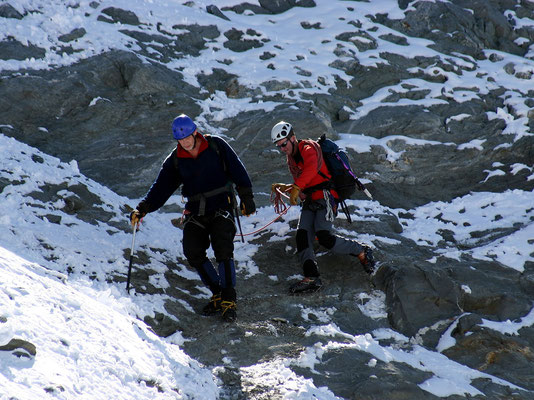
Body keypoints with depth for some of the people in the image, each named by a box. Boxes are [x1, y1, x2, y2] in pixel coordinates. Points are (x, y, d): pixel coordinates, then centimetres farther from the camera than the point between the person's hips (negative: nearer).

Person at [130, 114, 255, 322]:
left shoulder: (216, 146, -4)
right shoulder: (175, 160, 4)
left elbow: (237, 170, 0)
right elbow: (161, 187, 3)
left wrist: (246, 197, -4)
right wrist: (143, 208, -10)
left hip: (221, 208, -3)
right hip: (195, 213, 4)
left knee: (223, 251, -18)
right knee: (193, 253, -11)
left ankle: (229, 299, -12)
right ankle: (218, 294, 4)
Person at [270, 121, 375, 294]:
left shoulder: (309, 148, -8)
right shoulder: (291, 160, 21)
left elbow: (311, 169, -31)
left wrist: (296, 188, -42)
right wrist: (284, 188, 6)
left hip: (325, 197, -9)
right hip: (309, 202, 9)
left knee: (324, 237, -22)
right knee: (302, 237, -12)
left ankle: (362, 252, -2)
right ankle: (311, 277, -22)